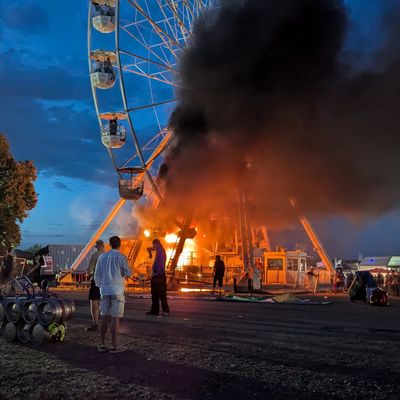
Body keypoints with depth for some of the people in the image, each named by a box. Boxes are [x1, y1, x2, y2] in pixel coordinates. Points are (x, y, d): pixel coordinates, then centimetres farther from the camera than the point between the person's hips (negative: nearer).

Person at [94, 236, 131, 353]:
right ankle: (114, 346, 0)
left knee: (105, 317, 9)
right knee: (115, 318, -2)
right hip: (117, 291, -4)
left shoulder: (102, 256, 5)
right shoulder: (121, 257, -7)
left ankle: (102, 345, 12)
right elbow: (128, 273, -5)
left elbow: (97, 275, 10)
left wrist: (99, 286, 23)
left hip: (105, 290, 4)